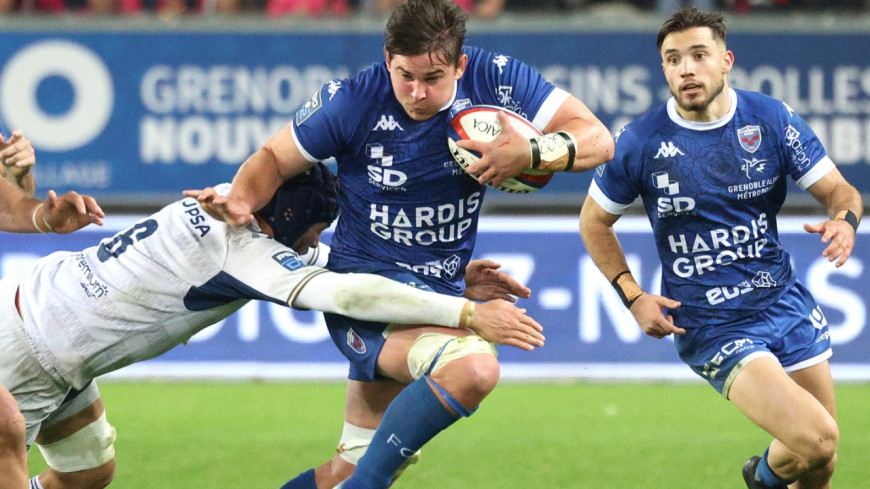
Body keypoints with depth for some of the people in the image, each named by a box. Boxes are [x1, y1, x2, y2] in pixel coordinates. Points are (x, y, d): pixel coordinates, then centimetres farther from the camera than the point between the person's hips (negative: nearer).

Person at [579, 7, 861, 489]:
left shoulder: (772, 119, -4)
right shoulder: (641, 142, -9)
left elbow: (838, 189, 1)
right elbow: (594, 220, 6)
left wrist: (844, 220, -24)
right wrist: (633, 297, -5)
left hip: (785, 303, 4)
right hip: (710, 328, -4)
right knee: (816, 441, -20)